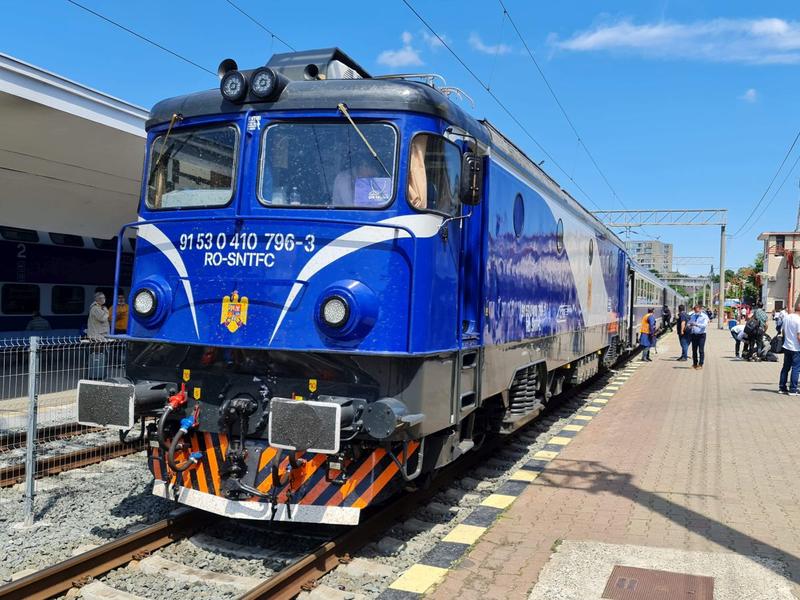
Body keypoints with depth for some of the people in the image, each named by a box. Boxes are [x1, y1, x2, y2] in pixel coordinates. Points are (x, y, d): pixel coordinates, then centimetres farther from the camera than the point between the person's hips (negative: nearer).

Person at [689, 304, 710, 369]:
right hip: (694, 334, 5)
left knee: (701, 350, -7)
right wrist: (690, 326, -8)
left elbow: (705, 325, -18)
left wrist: (696, 324, -31)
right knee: (694, 350, 8)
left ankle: (700, 364, -3)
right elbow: (689, 323, 16)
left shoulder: (704, 316, -4)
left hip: (701, 335, -5)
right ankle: (694, 364, 17)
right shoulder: (692, 316, 12)